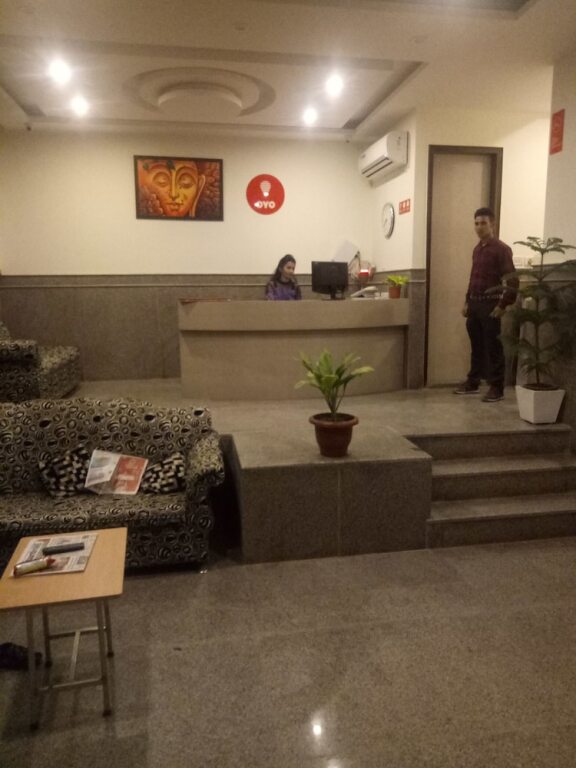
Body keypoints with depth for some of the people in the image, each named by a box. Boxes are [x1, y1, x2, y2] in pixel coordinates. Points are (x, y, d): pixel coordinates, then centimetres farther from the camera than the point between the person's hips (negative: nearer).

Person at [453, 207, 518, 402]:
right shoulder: (476, 249, 15)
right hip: (474, 304, 7)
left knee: (493, 347, -3)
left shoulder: (501, 249, -8)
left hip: (490, 304, -7)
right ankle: (472, 382, 22)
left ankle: (496, 388, 3)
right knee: (476, 346, 13)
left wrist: (503, 305, -16)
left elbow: (512, 280, -13)